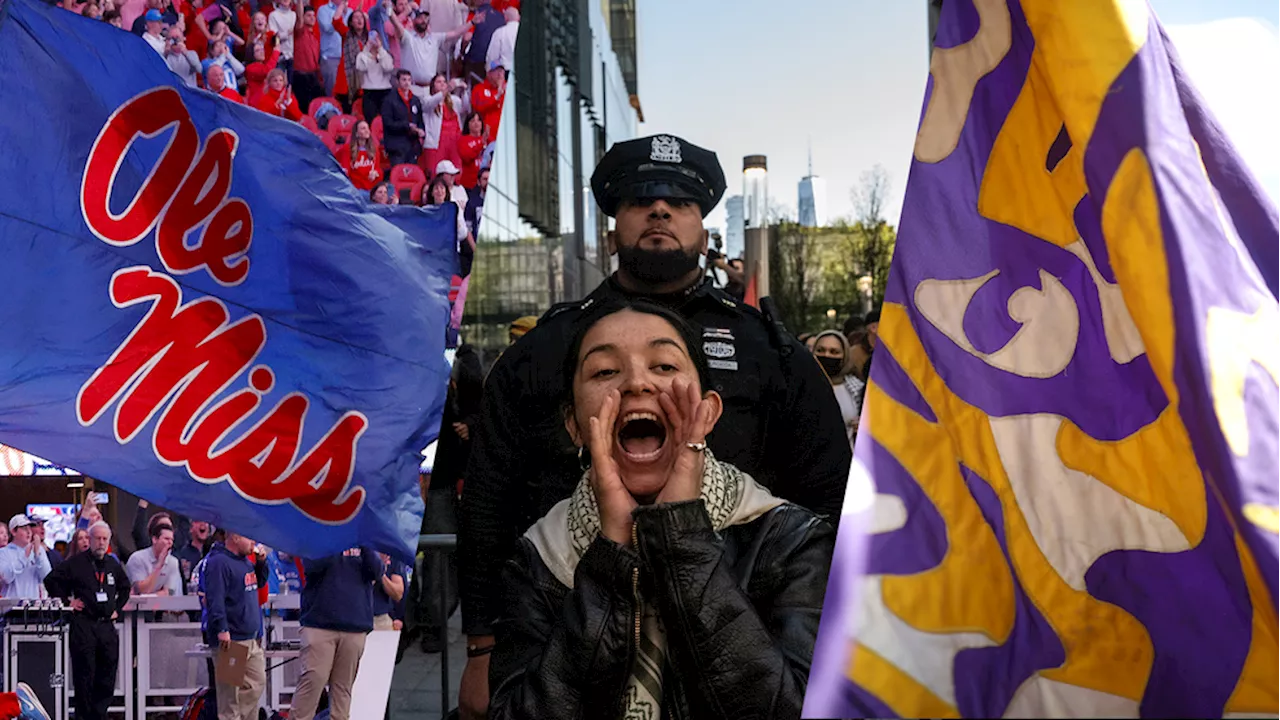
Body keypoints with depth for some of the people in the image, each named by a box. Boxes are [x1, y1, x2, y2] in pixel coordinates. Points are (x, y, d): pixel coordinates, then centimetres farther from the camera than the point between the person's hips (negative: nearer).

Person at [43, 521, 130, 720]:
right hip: (83, 624, -5)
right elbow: (51, 580, 0)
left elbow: (125, 587, 29)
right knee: (84, 674, -3)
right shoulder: (76, 562, -3)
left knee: (108, 673, 5)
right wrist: (67, 600, -4)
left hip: (107, 625, 5)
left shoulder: (113, 564, 13)